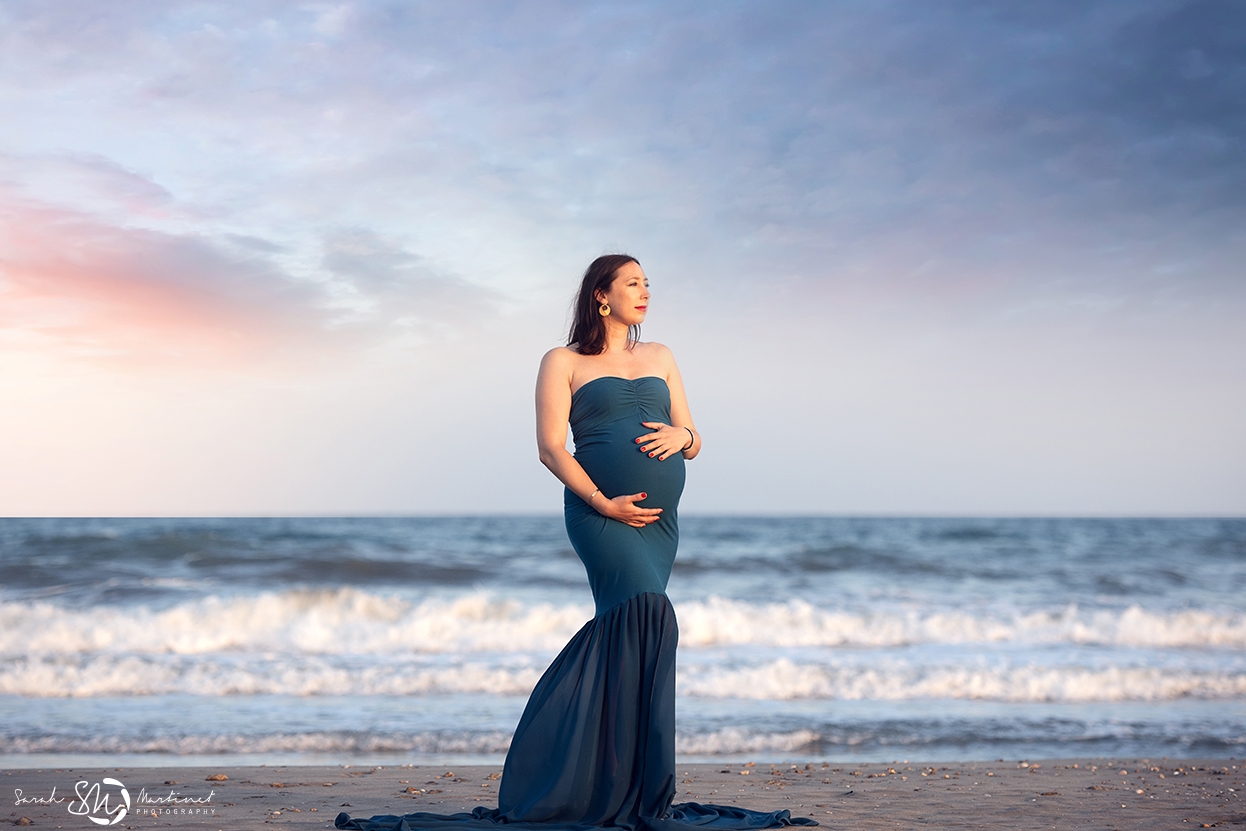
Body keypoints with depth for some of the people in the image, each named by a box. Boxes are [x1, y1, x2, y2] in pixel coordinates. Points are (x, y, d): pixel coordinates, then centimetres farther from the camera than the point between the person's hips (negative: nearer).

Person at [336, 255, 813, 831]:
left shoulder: (660, 358, 22)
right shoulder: (564, 362, 8)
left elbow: (695, 442, 21)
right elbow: (551, 447, -2)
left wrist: (681, 436, -4)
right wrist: (603, 502, -13)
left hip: (661, 518, 6)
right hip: (601, 512, -6)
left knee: (620, 632, 0)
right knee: (648, 612, -21)